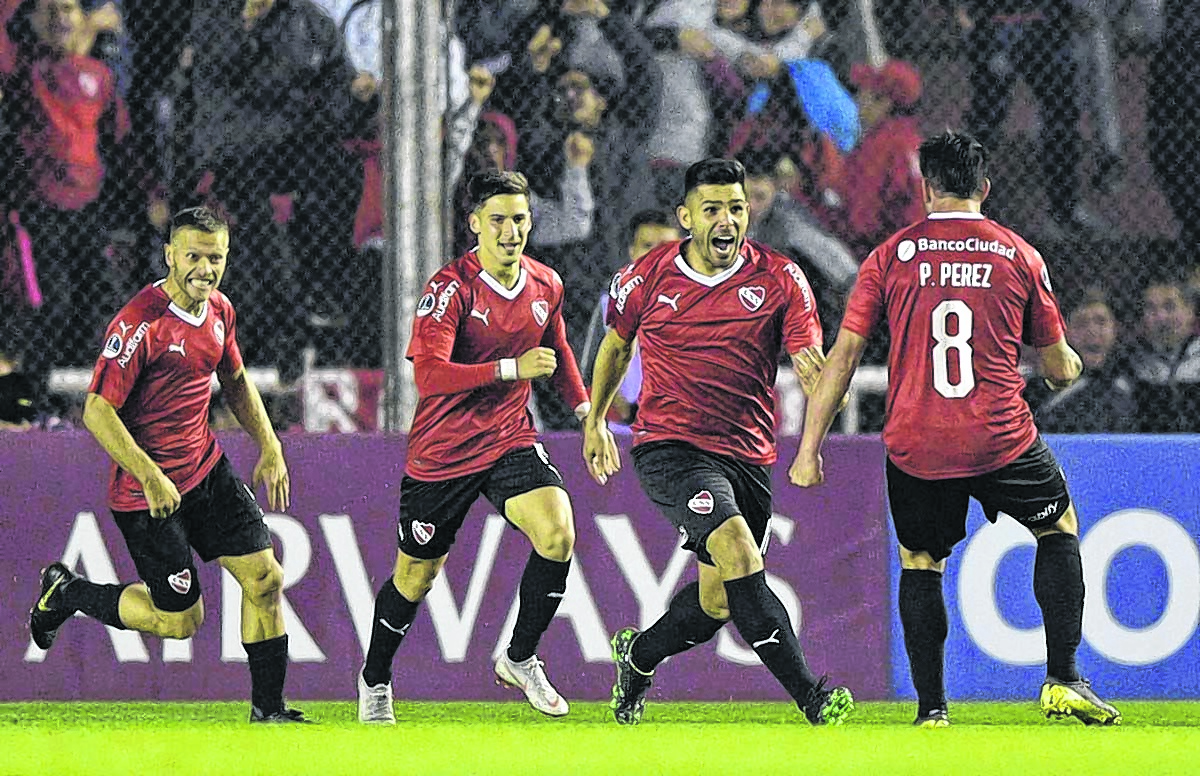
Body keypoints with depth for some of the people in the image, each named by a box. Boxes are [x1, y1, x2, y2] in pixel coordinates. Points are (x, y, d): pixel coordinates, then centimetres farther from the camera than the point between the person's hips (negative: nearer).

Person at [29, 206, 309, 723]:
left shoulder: (219, 311, 2)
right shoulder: (139, 323, -23)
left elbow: (235, 380, 22)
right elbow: (97, 412, -23)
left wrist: (269, 447, 12)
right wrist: (151, 477, -27)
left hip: (207, 468, 7)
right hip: (146, 489, -7)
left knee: (265, 578, -1)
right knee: (181, 618, 0)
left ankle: (268, 709, 11)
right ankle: (65, 592, 22)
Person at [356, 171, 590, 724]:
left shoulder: (546, 285, 0)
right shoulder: (451, 287, -19)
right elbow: (428, 375, -30)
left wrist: (586, 410, 17)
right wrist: (512, 369, -33)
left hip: (511, 440, 4)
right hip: (443, 451, -4)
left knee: (558, 535, -21)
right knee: (415, 577, 8)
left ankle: (519, 659, -1)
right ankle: (374, 680, 34)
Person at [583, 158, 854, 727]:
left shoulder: (779, 278, -2)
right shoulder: (647, 278, -1)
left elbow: (811, 363, -8)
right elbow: (617, 343, 18)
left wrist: (811, 366, -32)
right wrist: (595, 421, 23)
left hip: (748, 455, 3)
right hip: (669, 446, -3)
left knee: (718, 601, 10)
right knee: (738, 551, -26)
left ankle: (637, 656, 41)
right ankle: (808, 695, -26)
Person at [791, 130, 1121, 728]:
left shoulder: (890, 257, 2)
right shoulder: (1019, 256, 4)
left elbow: (842, 355, -1)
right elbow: (1061, 370, 10)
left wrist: (808, 452, 4)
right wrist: (1069, 363, 35)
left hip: (915, 449, 0)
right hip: (1001, 442, 0)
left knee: (919, 564, 20)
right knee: (1060, 527, 23)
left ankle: (931, 707, 11)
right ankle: (1062, 680, 13)